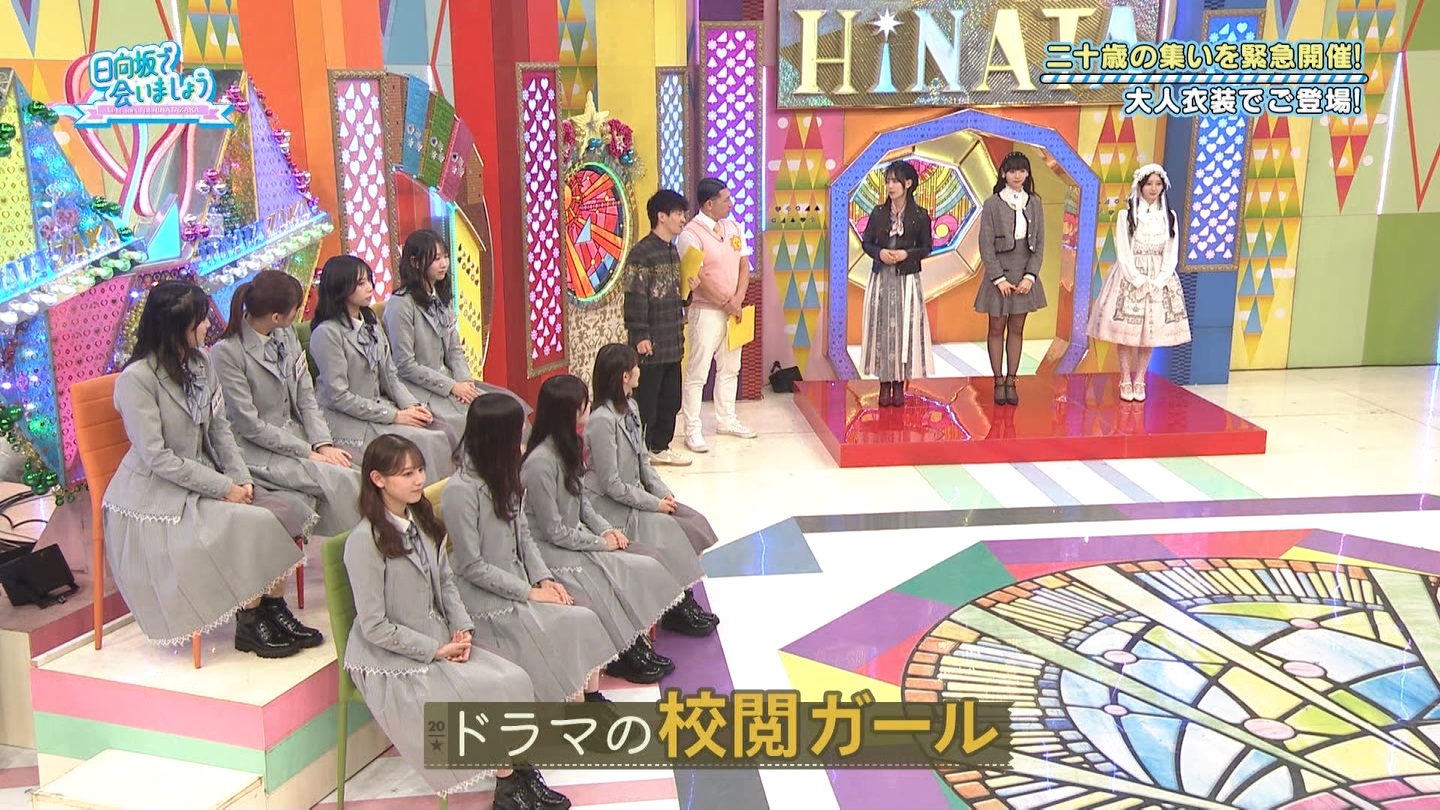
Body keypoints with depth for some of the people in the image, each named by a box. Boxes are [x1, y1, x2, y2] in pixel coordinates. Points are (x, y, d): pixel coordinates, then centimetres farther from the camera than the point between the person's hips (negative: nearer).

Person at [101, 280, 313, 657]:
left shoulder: (200, 362, 6)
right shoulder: (137, 379, -17)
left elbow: (220, 428, 9)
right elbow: (156, 457, -19)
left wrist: (241, 479, -7)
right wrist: (223, 488, -20)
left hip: (205, 478, 7)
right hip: (157, 494, -7)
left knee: (280, 513, -15)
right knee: (251, 526, -24)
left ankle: (275, 610, -6)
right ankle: (250, 626, -8)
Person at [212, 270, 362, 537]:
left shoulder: (286, 335, 7)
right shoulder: (226, 352, -15)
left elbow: (306, 396, 7)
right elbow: (249, 425, -15)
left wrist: (323, 444, -8)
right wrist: (307, 452, -16)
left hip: (296, 434, 7)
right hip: (258, 452, -7)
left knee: (355, 473, -17)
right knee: (338, 481, -24)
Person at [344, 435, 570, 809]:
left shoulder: (422, 521, 6)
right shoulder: (365, 541, -18)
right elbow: (374, 627, -17)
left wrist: (461, 629, -3)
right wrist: (436, 650, -16)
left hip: (440, 640, 7)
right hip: (392, 659, -7)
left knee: (515, 680, -13)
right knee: (492, 693, -20)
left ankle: (521, 773, -6)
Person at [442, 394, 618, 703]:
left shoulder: (505, 477, 6)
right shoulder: (460, 491, -19)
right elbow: (470, 566, -17)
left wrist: (543, 579, -2)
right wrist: (530, 592, -15)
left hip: (521, 586, 7)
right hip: (488, 602, -7)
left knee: (585, 619, -13)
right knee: (575, 624, -18)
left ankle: (593, 697, -7)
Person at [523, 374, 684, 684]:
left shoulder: (568, 445, 4)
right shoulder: (540, 463, -24)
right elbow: (554, 531, -20)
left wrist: (606, 529, -1)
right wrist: (601, 542, -12)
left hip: (578, 536, 8)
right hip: (552, 551, -8)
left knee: (645, 568, -9)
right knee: (625, 577, -18)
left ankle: (637, 643, -2)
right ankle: (624, 655, 1)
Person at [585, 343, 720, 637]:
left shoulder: (630, 408, 6)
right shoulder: (602, 421, -23)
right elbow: (611, 485, -21)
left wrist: (663, 492, -1)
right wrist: (654, 503, -15)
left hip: (636, 497, 9)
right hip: (611, 508, -9)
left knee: (695, 523, -5)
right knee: (669, 530, -20)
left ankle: (684, 601, 1)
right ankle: (676, 611, -2)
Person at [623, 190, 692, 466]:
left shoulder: (673, 251, 14)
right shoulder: (642, 253, -13)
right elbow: (635, 298, -16)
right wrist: (640, 335, -19)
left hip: (672, 342, 9)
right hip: (652, 344, -9)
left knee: (670, 399, 14)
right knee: (646, 400, -1)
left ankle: (660, 447, 25)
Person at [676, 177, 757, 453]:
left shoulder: (733, 227, 9)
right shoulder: (691, 234, -14)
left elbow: (744, 265, 8)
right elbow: (698, 279, -18)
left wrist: (738, 299, -7)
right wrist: (726, 303, -14)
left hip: (733, 311, 8)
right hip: (706, 312, -8)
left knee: (730, 368, 16)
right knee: (697, 372, -3)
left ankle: (726, 420, 29)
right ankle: (692, 431, 2)